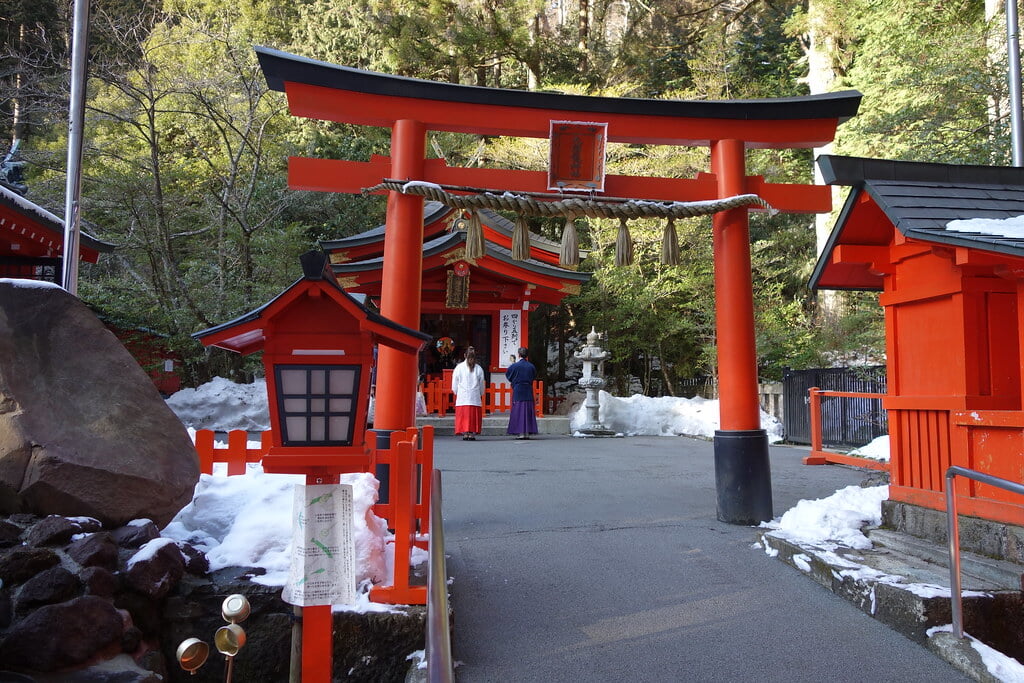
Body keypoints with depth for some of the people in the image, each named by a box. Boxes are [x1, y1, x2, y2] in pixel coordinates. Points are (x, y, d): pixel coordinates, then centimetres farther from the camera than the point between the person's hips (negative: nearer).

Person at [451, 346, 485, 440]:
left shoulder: (459, 367, -1)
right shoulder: (479, 368, 2)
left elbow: (454, 385, 4)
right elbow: (481, 384, 9)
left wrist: (456, 393, 20)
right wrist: (480, 395, 24)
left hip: (462, 397, -1)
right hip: (475, 397, 1)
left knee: (463, 416, 3)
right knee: (474, 416, 4)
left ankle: (465, 434, -2)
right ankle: (472, 434, 0)